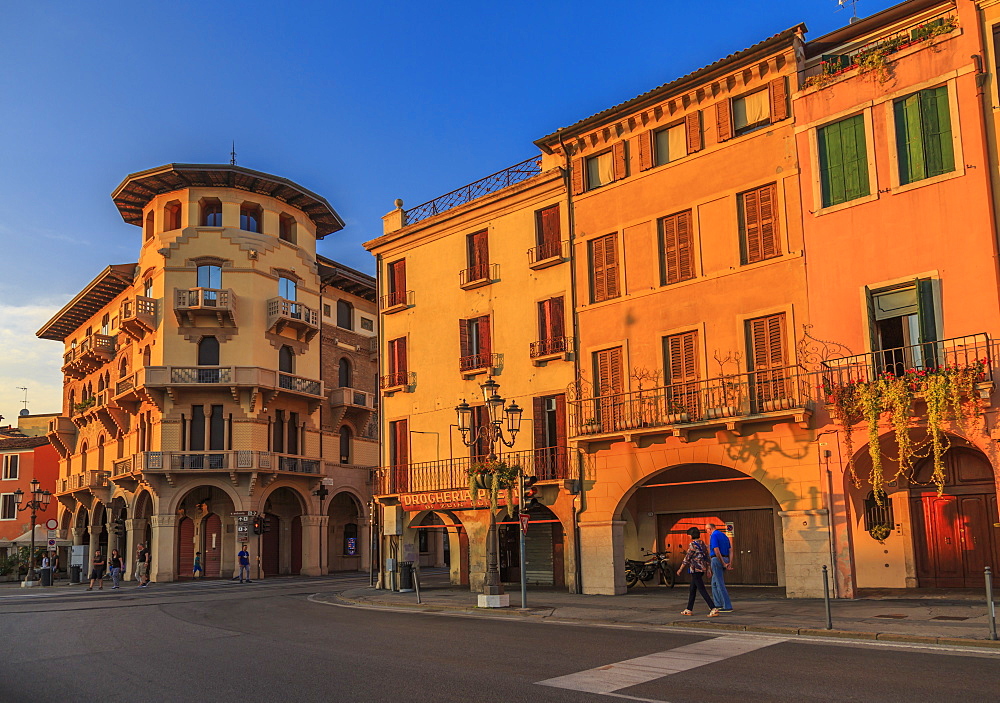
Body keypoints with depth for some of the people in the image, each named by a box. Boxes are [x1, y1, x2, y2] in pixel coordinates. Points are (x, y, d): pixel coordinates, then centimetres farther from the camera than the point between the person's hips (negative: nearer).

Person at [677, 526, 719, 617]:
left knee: (702, 590, -10)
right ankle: (688, 610, 22)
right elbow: (707, 556, 13)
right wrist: (709, 568, 17)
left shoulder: (693, 544, -13)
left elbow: (687, 558, -12)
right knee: (692, 589, 17)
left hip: (695, 569, -9)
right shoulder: (702, 543, 12)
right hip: (702, 568, 9)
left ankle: (714, 609, -17)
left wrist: (680, 569, -4)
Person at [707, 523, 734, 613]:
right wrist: (730, 563, 3)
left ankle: (728, 607, -6)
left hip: (717, 560, -9)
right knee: (714, 583, 19)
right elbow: (730, 550, 12)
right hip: (725, 559, 9)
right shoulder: (724, 535, 16)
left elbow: (717, 551, -19)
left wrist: (723, 564, -15)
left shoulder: (713, 535, -11)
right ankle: (718, 604, 22)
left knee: (720, 584, -5)